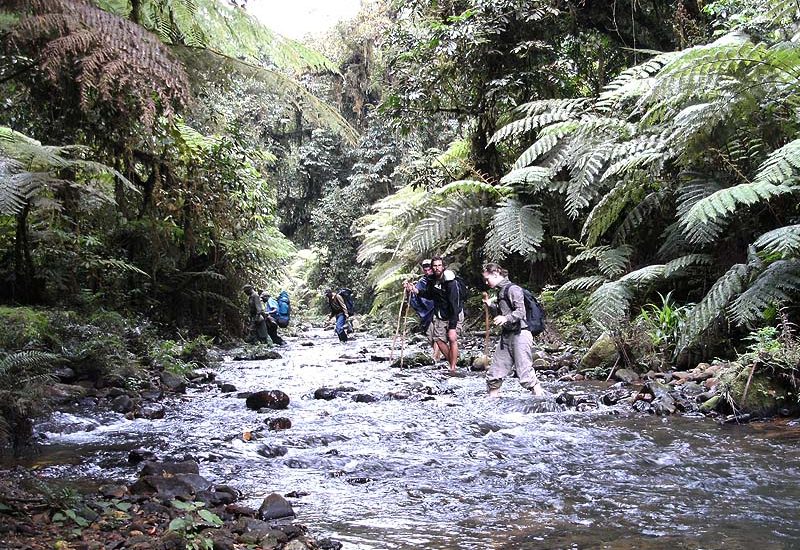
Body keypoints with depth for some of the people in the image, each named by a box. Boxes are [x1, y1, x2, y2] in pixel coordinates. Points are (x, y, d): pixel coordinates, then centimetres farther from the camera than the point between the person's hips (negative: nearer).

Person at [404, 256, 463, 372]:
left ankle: (453, 368, -7)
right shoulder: (431, 280, -3)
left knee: (452, 339, -14)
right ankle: (452, 362, 18)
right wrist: (416, 291, -3)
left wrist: (452, 326, -30)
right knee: (438, 338, 2)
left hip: (454, 315, -6)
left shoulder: (451, 283, -24)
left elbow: (454, 305, -27)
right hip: (439, 314, 6)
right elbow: (430, 295, 16)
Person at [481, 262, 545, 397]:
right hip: (505, 335, 9)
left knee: (525, 373, -11)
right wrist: (490, 305, 8)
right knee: (494, 373, 7)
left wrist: (506, 318, -36)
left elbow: (521, 311, -20)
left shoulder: (513, 289, -10)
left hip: (519, 334, -9)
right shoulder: (500, 291, 18)